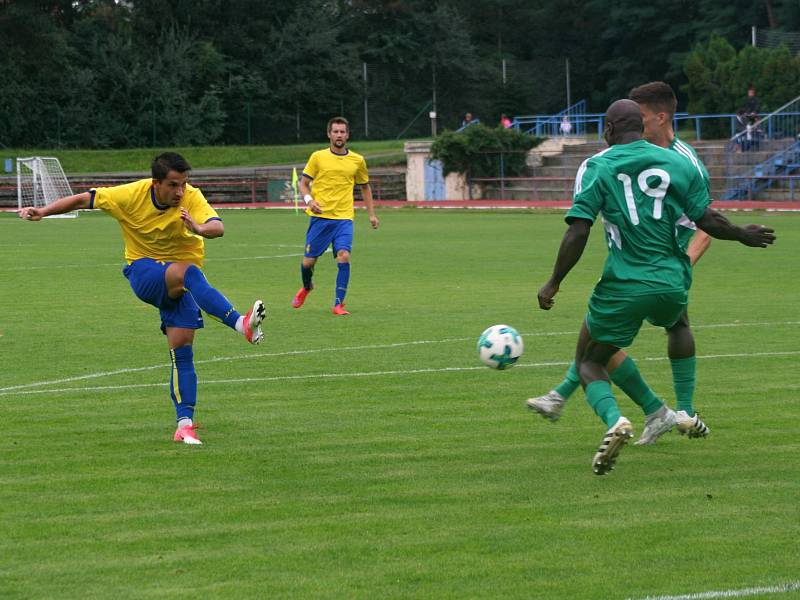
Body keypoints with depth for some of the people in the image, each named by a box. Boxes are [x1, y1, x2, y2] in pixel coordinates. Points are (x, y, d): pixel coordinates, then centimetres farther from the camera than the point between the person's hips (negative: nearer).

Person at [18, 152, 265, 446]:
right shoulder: (131, 195, -14)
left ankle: (185, 424, -6)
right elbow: (84, 199, -2)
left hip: (179, 283, 2)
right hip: (143, 270, -2)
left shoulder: (191, 197, -16)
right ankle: (241, 323, -49)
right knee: (187, 273, -35)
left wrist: (199, 229, -55)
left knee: (181, 347, -10)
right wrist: (44, 211, -7)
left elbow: (218, 227, -32)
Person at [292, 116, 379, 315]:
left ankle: (338, 304, -11)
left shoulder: (357, 161, 8)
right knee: (309, 261, 2)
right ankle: (306, 287, 37)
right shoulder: (318, 157, 3)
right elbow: (303, 183, 7)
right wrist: (309, 199, -13)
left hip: (344, 217, 0)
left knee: (344, 256, -19)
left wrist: (371, 214, 16)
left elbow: (365, 187, 21)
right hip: (320, 216, 0)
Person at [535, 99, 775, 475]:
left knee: (589, 363, 12)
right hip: (672, 285, 4)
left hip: (622, 286, -3)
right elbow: (708, 221, 4)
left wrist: (554, 283, -3)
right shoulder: (678, 163, 4)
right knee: (677, 324, 39)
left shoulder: (597, 167, -4)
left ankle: (614, 419, -19)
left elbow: (577, 233, -12)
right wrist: (745, 235, 23)